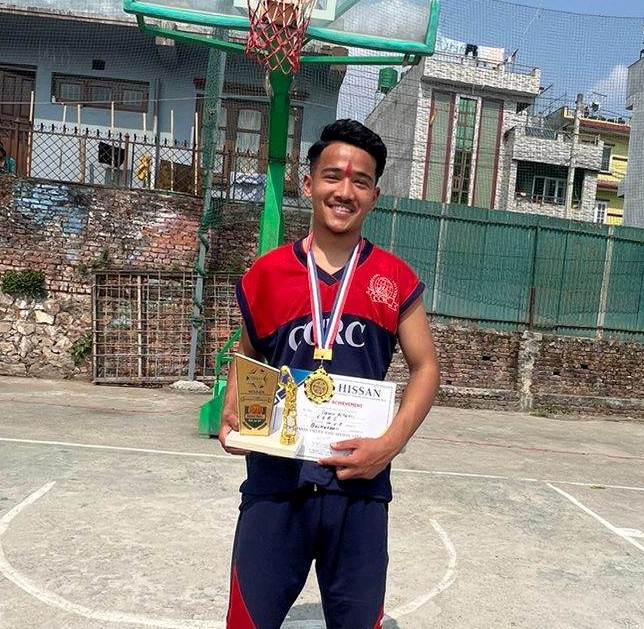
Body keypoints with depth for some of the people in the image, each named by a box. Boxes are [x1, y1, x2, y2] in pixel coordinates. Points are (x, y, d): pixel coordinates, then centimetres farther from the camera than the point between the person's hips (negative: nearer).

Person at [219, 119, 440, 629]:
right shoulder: (266, 274, 1)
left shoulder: (396, 280, 0)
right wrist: (232, 418, -4)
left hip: (361, 486, 1)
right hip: (275, 482, 0)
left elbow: (426, 368, 4)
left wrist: (390, 444, -10)